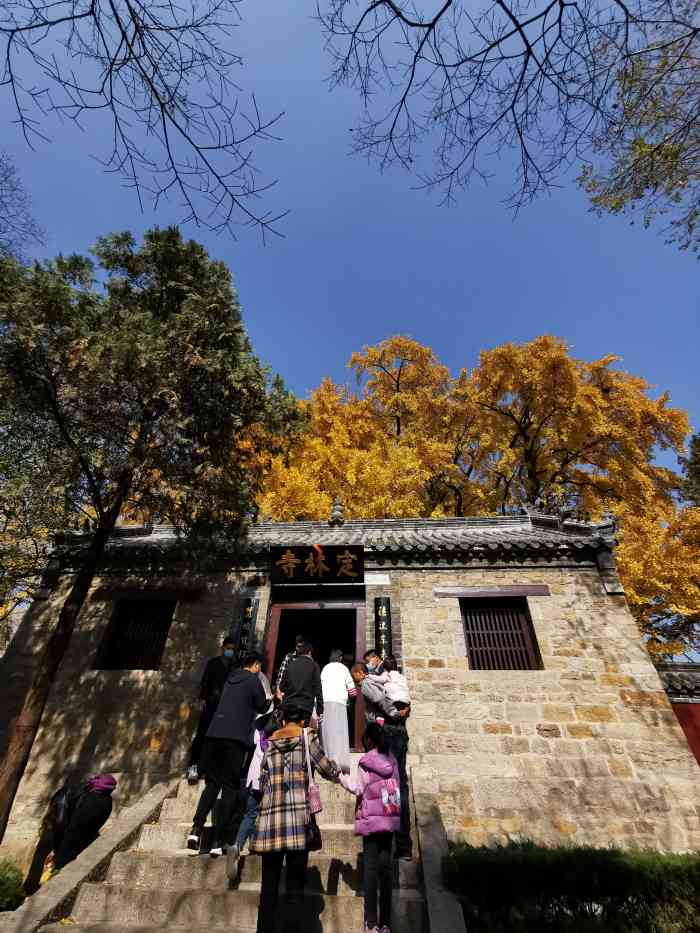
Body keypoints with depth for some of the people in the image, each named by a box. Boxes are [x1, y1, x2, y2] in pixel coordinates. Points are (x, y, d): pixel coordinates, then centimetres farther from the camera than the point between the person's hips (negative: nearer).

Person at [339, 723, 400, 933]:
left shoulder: (365, 761, -11)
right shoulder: (392, 760, 3)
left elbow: (359, 790, -8)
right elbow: (396, 788, 7)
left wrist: (340, 776, 0)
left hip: (372, 818, -4)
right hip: (390, 817, 4)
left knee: (371, 866, 2)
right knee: (385, 865, 10)